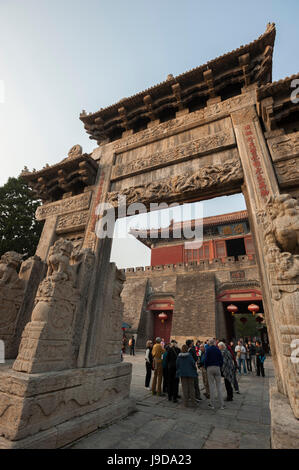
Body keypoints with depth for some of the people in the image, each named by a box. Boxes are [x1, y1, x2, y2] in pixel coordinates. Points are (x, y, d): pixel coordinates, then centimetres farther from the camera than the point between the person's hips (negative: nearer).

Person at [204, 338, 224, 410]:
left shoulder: (208, 349, -5)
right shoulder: (218, 350, 3)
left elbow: (206, 359, -8)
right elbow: (221, 360, 4)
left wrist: (206, 367, 5)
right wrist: (220, 366, 15)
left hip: (210, 368, -2)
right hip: (217, 367, 2)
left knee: (211, 386, 5)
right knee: (219, 386, 8)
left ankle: (212, 404, 12)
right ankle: (222, 405, 11)